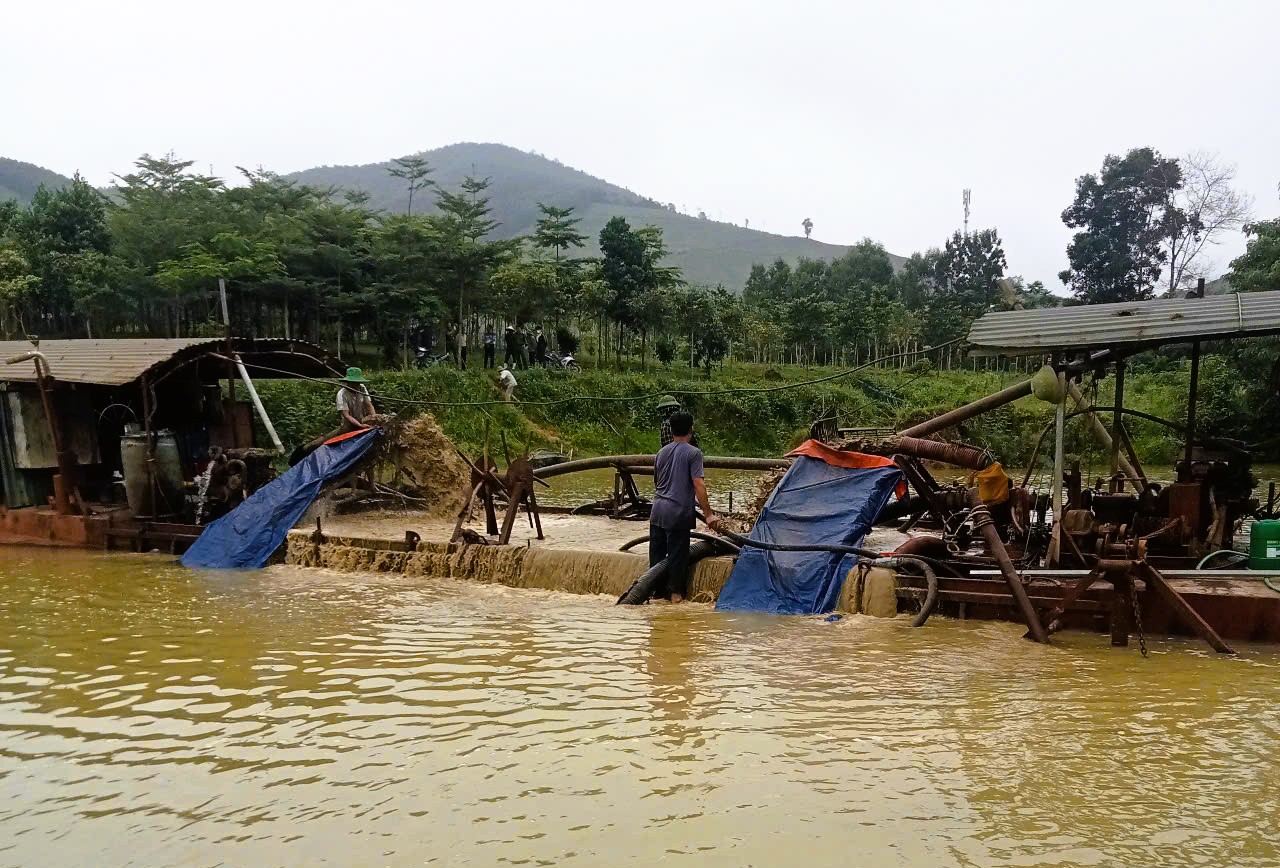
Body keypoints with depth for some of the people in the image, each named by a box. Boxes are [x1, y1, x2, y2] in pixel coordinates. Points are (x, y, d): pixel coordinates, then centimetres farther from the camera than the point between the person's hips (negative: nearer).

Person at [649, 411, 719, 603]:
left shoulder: (662, 452, 12)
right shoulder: (693, 453, -7)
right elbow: (698, 485, -14)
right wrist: (708, 514, -12)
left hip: (658, 510, 6)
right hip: (679, 513, -5)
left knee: (656, 551, 12)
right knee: (677, 553, 4)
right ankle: (675, 592, 10)